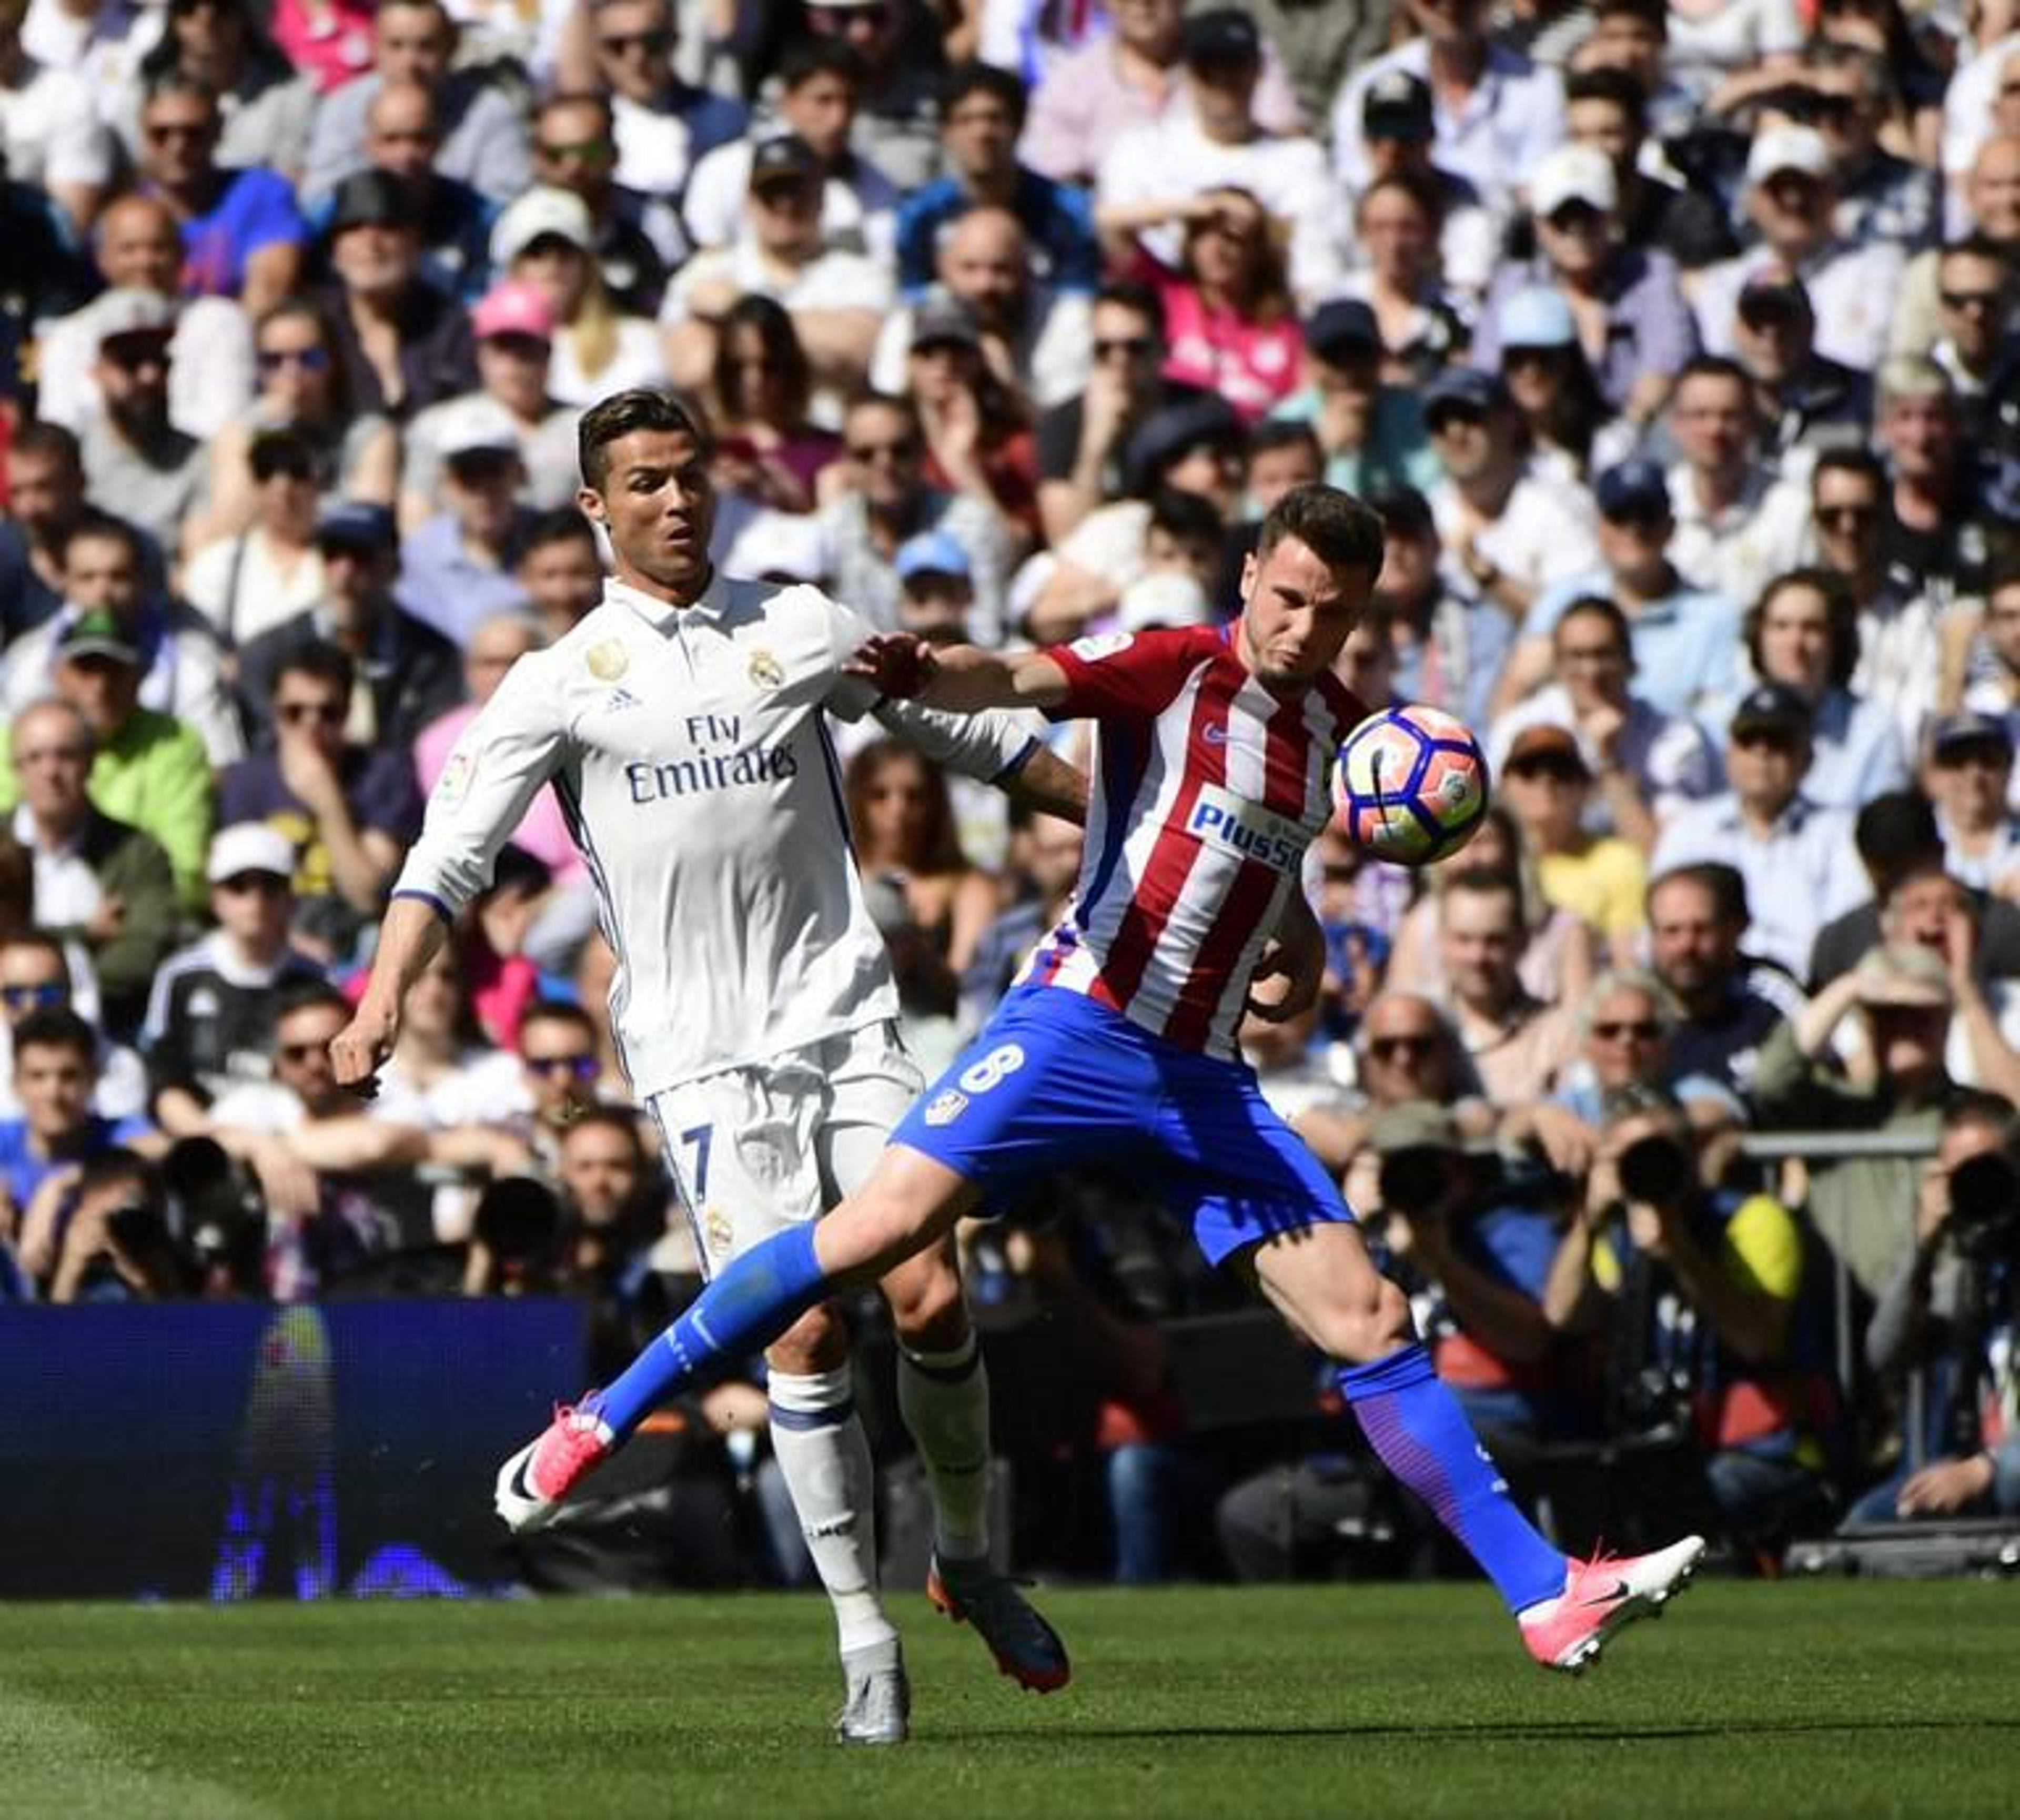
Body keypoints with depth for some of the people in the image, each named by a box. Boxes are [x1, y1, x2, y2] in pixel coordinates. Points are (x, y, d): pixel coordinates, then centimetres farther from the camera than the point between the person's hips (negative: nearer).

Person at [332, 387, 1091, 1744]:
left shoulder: (802, 630, 9)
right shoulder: (564, 683, 3)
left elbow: (982, 739, 20)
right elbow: (454, 848, -4)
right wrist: (385, 996, -19)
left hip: (847, 1019, 2)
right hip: (703, 1054, -2)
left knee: (931, 1303, -8)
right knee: (806, 1333, -10)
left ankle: (972, 1559, 17)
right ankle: (866, 1634, 0)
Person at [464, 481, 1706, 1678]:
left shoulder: (1337, 722, 14)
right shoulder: (1174, 668, -5)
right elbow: (1018, 681, -25)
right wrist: (925, 674, -46)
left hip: (1207, 1082, 5)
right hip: (1081, 1026, -5)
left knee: (1370, 1324, 0)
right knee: (882, 1227, -18)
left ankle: (1548, 1597, 1)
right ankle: (598, 1426, -6)